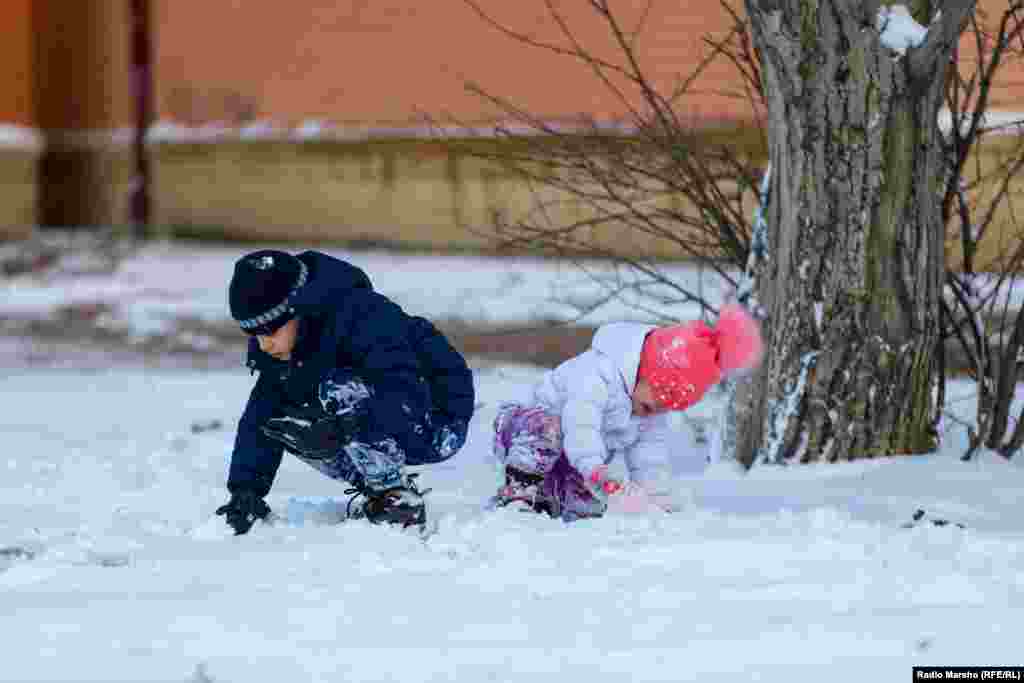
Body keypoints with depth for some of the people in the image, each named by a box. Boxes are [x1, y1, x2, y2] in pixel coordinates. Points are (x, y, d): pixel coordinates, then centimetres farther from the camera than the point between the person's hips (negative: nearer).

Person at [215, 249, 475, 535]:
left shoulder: (361, 316, -28)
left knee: (337, 390, -30)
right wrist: (245, 487, -12)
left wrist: (344, 428, -51)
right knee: (281, 420, -4)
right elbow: (258, 419, -1)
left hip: (438, 428, -9)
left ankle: (401, 499, -19)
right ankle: (376, 491, 2)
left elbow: (407, 393, -39)